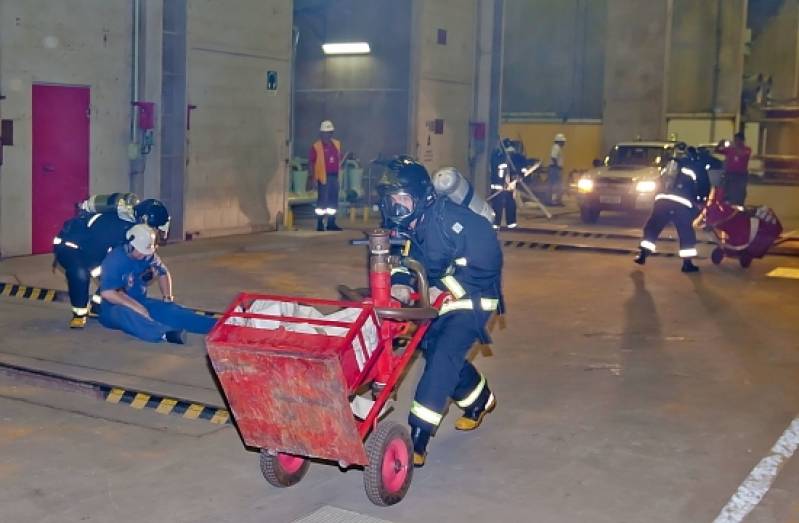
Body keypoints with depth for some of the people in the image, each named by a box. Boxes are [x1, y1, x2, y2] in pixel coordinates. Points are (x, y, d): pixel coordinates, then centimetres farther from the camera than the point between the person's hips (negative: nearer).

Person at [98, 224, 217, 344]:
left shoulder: (148, 255, 0)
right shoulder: (114, 259, -19)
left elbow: (163, 273, 17)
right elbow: (107, 292, -27)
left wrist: (167, 298, 1)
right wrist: (136, 307, -30)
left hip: (140, 303, 6)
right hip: (115, 308, -6)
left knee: (171, 310, -19)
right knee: (127, 314, -40)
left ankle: (215, 326, -37)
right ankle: (167, 333, -67)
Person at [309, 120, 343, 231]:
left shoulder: (336, 144, 12)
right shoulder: (316, 146, -5)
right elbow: (311, 161, -6)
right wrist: (314, 177, -11)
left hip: (334, 176, 6)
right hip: (323, 177, -6)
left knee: (333, 201, 10)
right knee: (322, 200, -5)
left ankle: (331, 223, 19)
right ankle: (320, 224, 2)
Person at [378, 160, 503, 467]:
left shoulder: (453, 220, -27)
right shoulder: (405, 225, -2)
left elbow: (485, 261, -27)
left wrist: (444, 289, -29)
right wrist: (399, 283, -22)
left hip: (472, 298, -8)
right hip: (439, 299, 9)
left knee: (443, 356, -20)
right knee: (434, 350, 13)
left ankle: (417, 440, -20)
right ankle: (481, 400, 42)